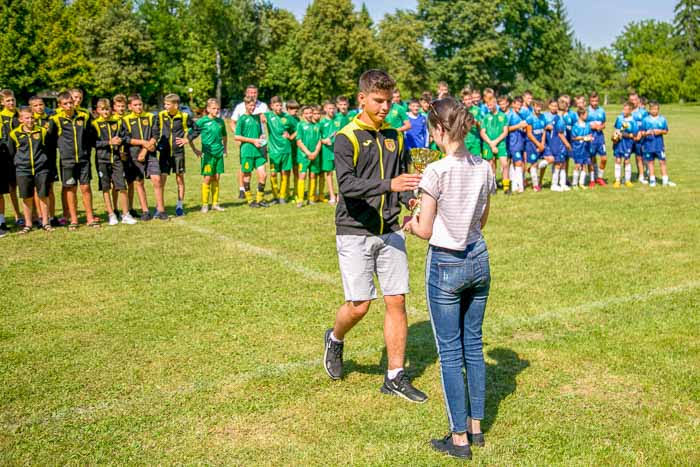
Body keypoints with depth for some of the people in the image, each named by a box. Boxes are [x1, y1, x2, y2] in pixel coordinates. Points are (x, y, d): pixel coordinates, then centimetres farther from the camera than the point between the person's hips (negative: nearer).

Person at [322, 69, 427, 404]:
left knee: (397, 301, 2)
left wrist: (411, 200, -6)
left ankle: (395, 377, 13)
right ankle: (335, 339, 30)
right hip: (355, 233, -5)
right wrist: (388, 185, -34)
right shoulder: (347, 138, -7)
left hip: (390, 232, 5)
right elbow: (346, 185, -20)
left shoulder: (395, 138, 11)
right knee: (359, 305, -4)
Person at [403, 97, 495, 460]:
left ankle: (459, 439, 13)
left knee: (450, 352, 4)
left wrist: (410, 223, 7)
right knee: (473, 345, 17)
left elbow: (425, 231, -13)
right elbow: (482, 221, 10)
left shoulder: (437, 172, -18)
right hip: (479, 260, 6)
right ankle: (476, 427, 28)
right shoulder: (485, 169, 1)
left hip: (445, 265, -6)